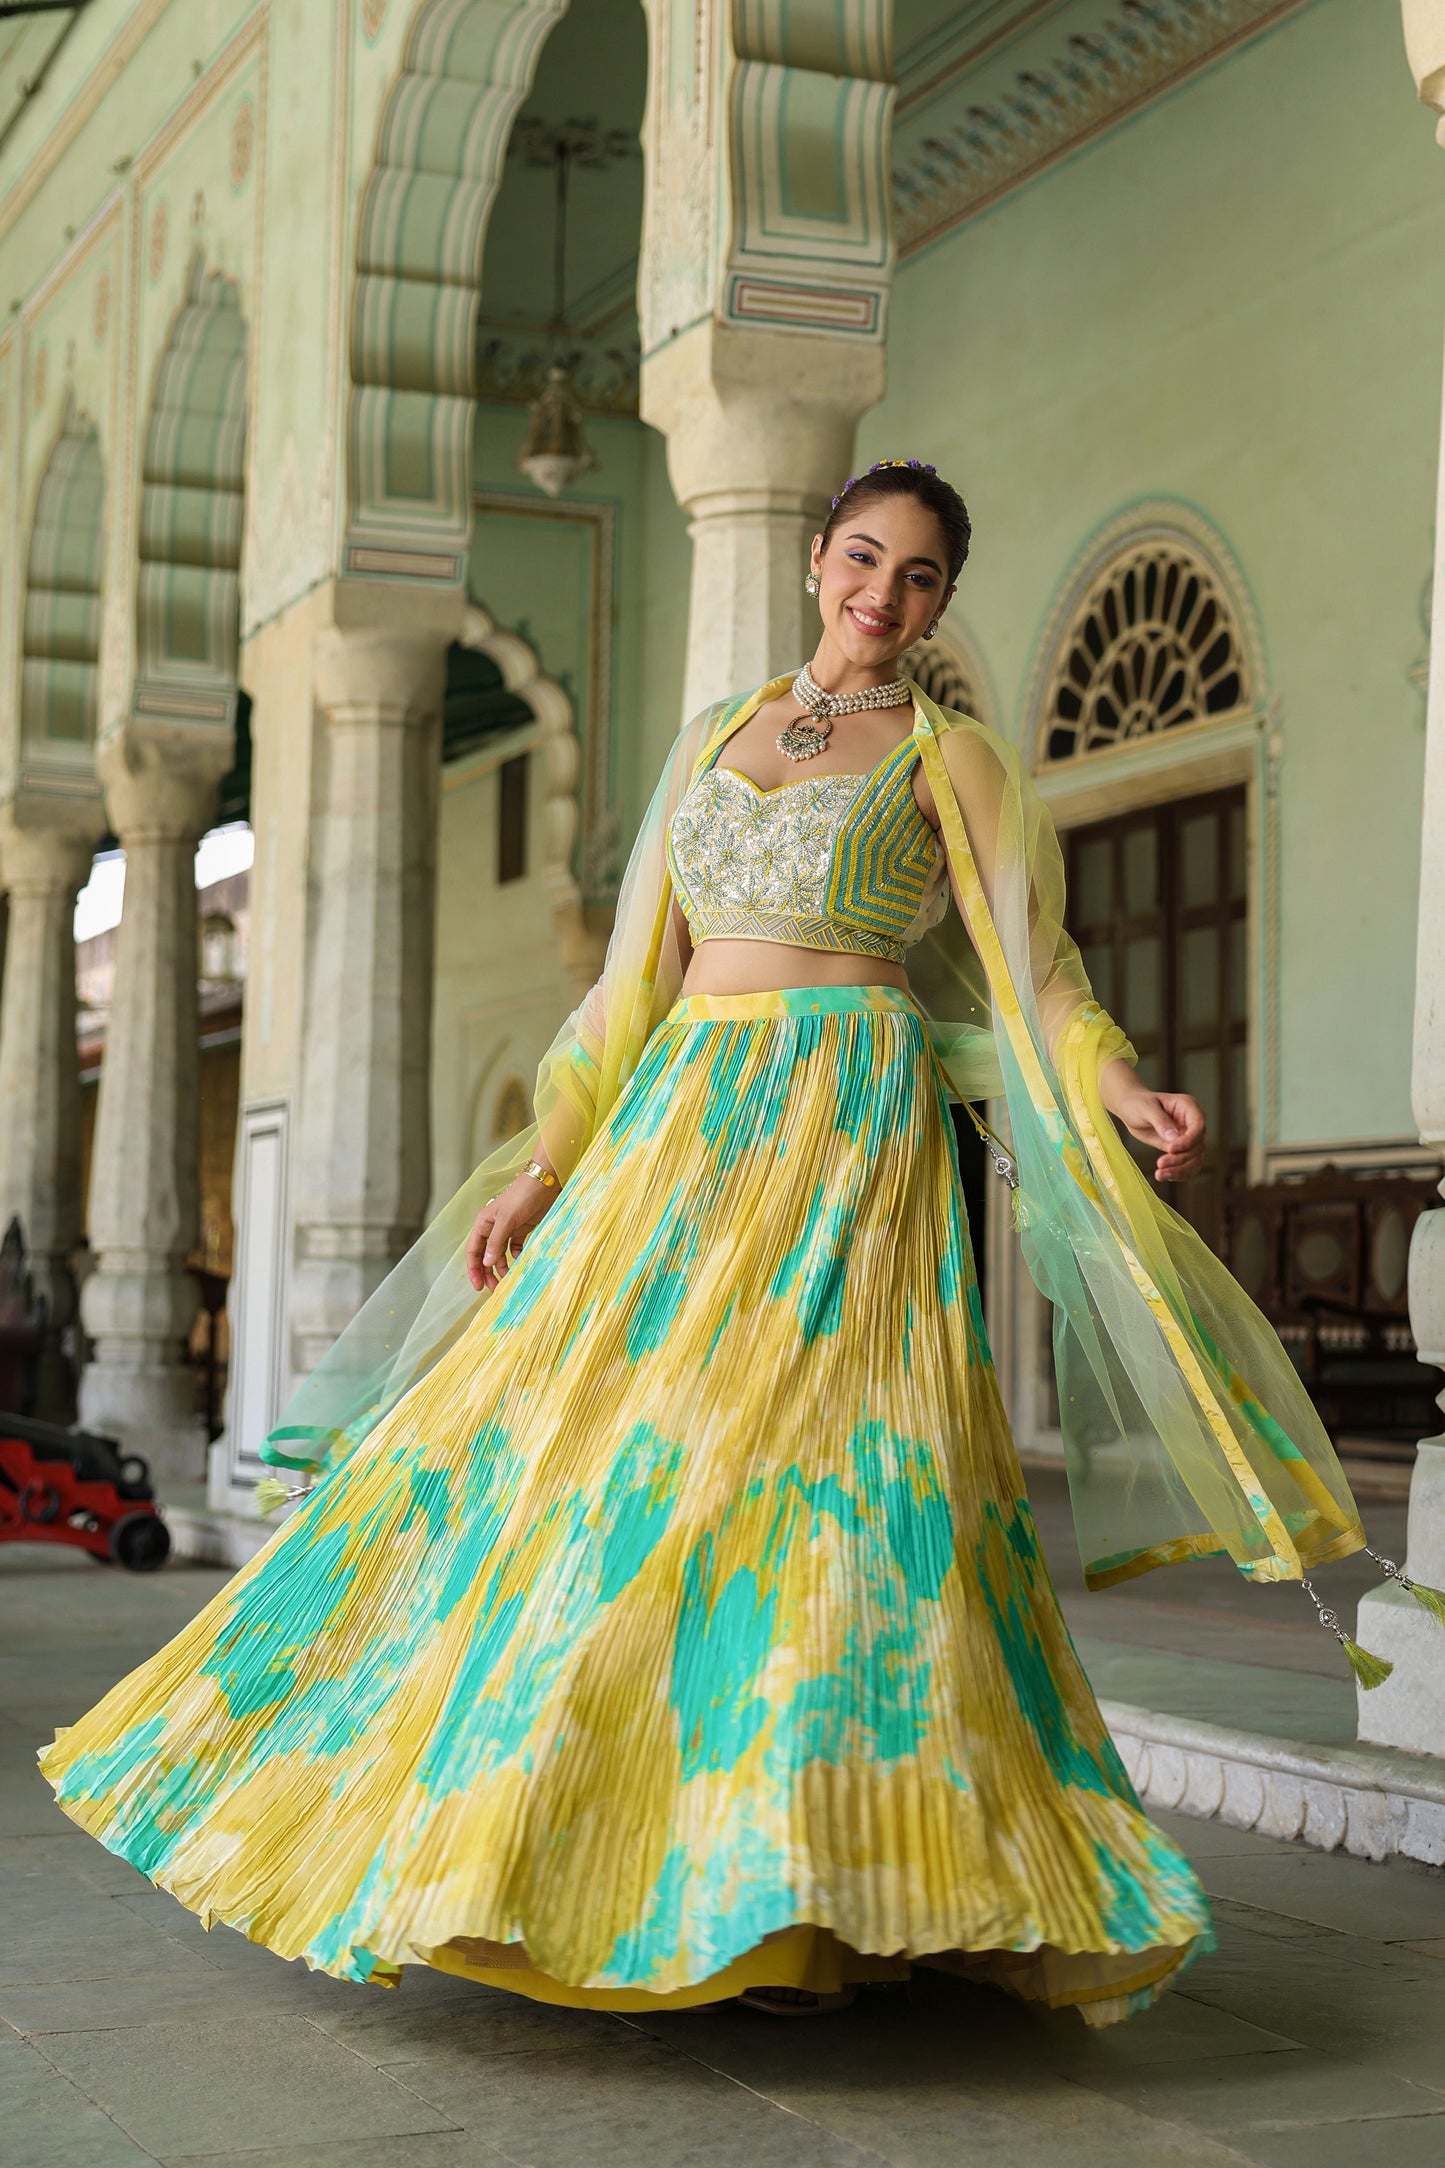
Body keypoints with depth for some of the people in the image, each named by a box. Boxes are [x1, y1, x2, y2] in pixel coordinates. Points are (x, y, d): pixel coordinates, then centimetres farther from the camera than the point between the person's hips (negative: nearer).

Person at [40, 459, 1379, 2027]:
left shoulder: (951, 758, 7)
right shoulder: (715, 736, 19)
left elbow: (1034, 973, -1)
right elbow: (643, 968, 18)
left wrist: (1122, 1093, -21)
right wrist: (547, 1163, 12)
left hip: (849, 1127, -5)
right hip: (677, 1129, 5)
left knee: (813, 1443, -16)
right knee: (586, 1438, -2)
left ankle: (818, 1898, -11)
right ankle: (538, 1844, 9)